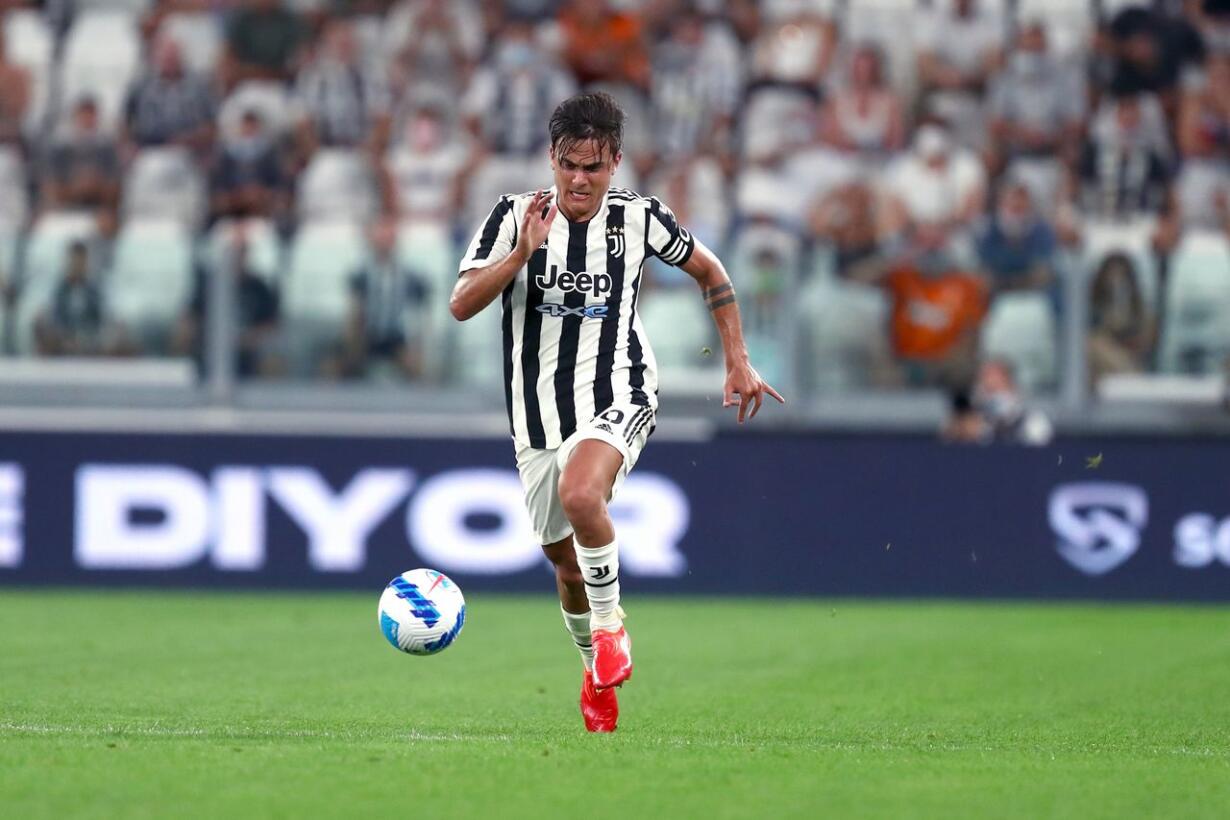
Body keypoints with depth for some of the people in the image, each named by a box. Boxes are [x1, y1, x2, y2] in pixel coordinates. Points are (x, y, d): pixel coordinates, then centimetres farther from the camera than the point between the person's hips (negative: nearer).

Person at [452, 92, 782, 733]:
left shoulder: (639, 218, -4)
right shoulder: (514, 217, -5)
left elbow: (710, 273, 14)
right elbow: (461, 305, -15)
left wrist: (738, 362, 11)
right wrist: (521, 253, -28)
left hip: (617, 397, -3)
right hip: (538, 410, 3)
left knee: (580, 494, -34)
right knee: (564, 559, 12)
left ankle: (609, 626, -12)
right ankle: (596, 668, 39)